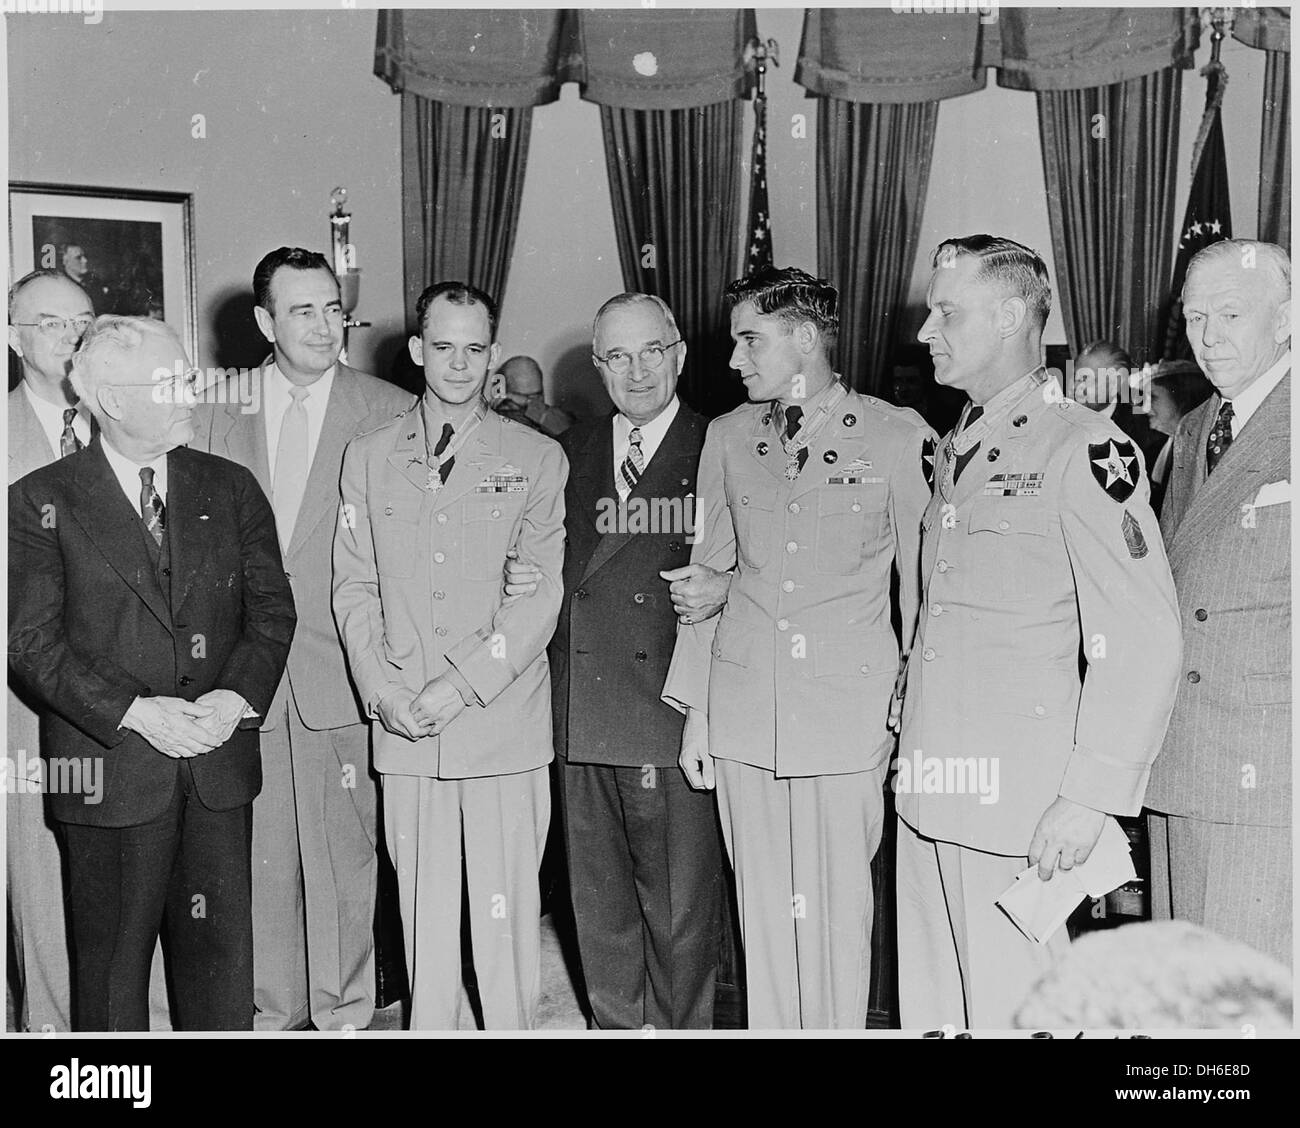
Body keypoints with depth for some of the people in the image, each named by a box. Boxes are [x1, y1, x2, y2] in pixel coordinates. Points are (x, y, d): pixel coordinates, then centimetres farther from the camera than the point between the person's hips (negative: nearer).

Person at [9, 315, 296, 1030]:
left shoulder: (230, 489, 9)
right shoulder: (42, 501, -2)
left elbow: (271, 608, 8)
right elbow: (32, 642, -6)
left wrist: (239, 695, -9)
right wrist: (136, 712, -16)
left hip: (220, 761, 3)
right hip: (109, 769, -3)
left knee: (221, 950, 9)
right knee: (112, 958, 7)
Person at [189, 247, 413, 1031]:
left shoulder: (388, 413, -2)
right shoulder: (220, 410, 7)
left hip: (340, 670, -2)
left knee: (344, 853, 4)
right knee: (259, 855, 10)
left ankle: (344, 1010, 21)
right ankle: (272, 1010, 26)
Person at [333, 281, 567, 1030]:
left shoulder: (537, 459, 4)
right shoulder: (369, 457, 12)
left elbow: (542, 595, -2)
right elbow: (354, 586, 9)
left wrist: (459, 686, -11)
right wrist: (383, 689, -5)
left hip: (503, 719, -2)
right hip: (403, 727, 2)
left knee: (506, 905, 1)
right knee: (423, 905, 8)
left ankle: (513, 1026, 15)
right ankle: (428, 1025, 22)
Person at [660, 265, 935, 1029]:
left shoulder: (899, 436, -2)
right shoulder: (728, 437, 9)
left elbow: (922, 580, 2)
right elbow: (708, 574, 13)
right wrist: (695, 709, 11)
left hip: (850, 708, -3)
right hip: (744, 706, 3)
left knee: (839, 910, 2)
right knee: (762, 907, 9)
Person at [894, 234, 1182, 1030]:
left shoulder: (1084, 448, -11)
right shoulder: (955, 450, 15)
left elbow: (1144, 636, -15)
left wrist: (1092, 796, -17)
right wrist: (909, 740, 12)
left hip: (1021, 802, -7)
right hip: (931, 787, 8)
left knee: (1010, 1013, 2)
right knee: (930, 1009, 14)